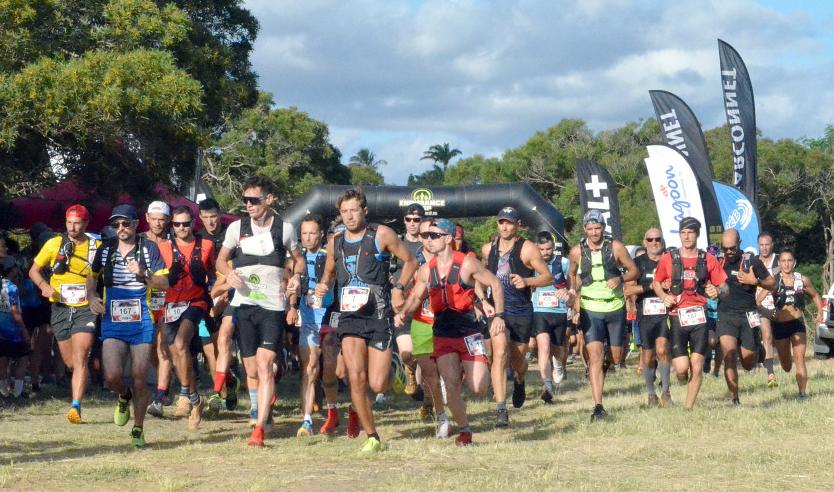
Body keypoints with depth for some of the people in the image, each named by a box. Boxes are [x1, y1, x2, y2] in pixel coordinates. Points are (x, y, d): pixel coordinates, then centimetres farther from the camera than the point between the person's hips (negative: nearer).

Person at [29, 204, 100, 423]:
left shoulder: (97, 248, -1)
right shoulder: (54, 244, 3)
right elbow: (34, 270, 10)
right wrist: (44, 285, -10)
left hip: (86, 309, -3)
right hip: (60, 309, 3)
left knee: (79, 359, -17)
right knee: (70, 362, 10)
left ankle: (75, 407, -21)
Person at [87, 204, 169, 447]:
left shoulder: (148, 248, 0)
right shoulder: (105, 250, 7)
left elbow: (164, 283, -1)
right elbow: (92, 277, 23)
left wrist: (143, 274, -18)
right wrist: (92, 297, 4)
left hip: (141, 323, -1)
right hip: (112, 323, 2)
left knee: (139, 378, 0)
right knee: (112, 376, -14)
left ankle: (138, 429, 16)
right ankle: (124, 396, 22)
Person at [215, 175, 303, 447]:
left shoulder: (285, 229, 1)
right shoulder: (237, 228, 3)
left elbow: (298, 258, 16)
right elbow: (221, 259, 14)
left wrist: (296, 275, -6)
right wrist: (229, 273, -8)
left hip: (273, 305, -2)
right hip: (243, 304, 3)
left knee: (264, 366, -16)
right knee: (252, 371, 7)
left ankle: (260, 429, -18)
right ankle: (263, 409, 37)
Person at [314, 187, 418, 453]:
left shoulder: (381, 235, -1)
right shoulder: (335, 243, 11)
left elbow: (410, 261, 8)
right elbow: (329, 272, 28)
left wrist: (398, 288, -6)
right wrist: (323, 286, 5)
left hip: (379, 314, -3)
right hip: (349, 316, 3)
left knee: (377, 385, -8)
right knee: (356, 379, -12)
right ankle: (372, 437, 1)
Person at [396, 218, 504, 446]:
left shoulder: (466, 264, -9)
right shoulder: (426, 270, 3)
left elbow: (495, 284, -1)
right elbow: (416, 296, 13)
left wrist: (499, 314, -9)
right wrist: (403, 312, -7)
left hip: (469, 331, -3)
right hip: (443, 334, 3)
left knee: (478, 389, -7)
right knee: (451, 384, -11)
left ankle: (482, 367, 30)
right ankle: (464, 430, 5)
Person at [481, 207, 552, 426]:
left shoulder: (527, 249, -6)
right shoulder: (488, 249, 7)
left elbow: (548, 277, -6)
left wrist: (527, 281, -22)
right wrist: (483, 300, 15)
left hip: (522, 311, -1)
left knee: (518, 359, 11)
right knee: (500, 354, -19)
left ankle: (519, 382, 51)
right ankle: (501, 409, -24)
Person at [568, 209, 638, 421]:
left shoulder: (615, 247, -5)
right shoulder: (577, 251, -2)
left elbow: (634, 271, 1)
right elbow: (573, 274, 17)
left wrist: (620, 278, -18)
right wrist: (575, 297, 8)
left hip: (615, 308, 1)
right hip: (590, 310, -1)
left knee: (616, 356, 9)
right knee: (595, 357, -13)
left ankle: (604, 362, 47)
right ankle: (598, 407, -15)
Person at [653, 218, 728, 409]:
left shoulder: (708, 260, 6)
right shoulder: (668, 259, 4)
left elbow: (724, 288, 9)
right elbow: (656, 283, 17)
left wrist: (718, 291, -14)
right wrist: (664, 297, -3)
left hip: (699, 318, 1)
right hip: (677, 319, -1)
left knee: (697, 368, -4)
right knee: (682, 369, -9)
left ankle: (689, 407, 10)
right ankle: (683, 377, 28)